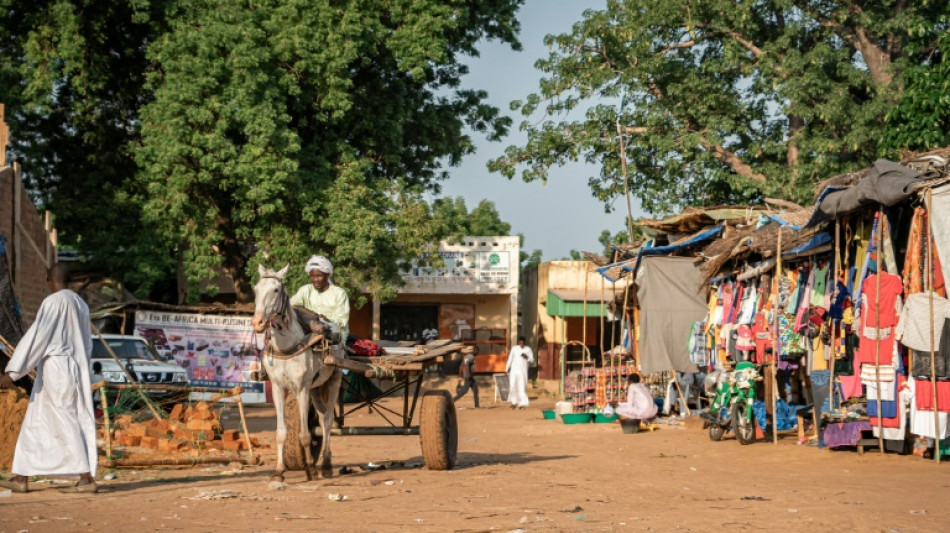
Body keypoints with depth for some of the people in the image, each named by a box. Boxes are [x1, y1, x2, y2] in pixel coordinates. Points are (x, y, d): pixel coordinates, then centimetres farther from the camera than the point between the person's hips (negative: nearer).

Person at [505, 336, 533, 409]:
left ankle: (522, 403, -4)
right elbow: (510, 359, 11)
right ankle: (514, 402, 8)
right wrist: (506, 369, 10)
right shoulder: (514, 348, 5)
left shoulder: (528, 350, 2)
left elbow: (532, 360, 1)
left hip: (523, 370, -1)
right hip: (514, 370, 1)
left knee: (522, 386, -8)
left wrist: (526, 357, -19)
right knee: (512, 386, -9)